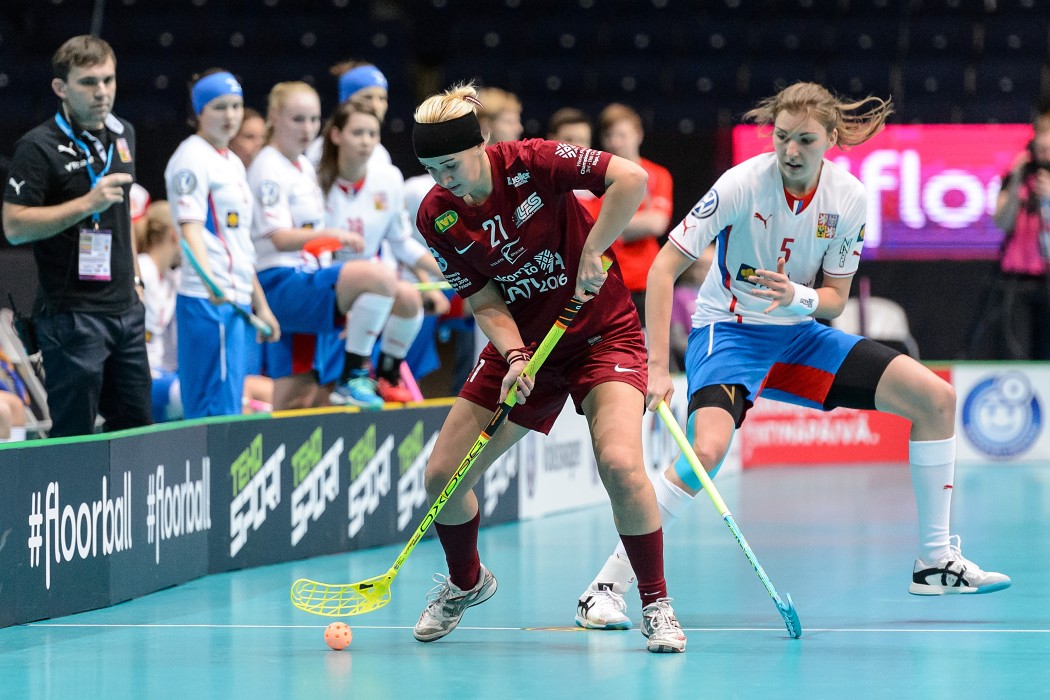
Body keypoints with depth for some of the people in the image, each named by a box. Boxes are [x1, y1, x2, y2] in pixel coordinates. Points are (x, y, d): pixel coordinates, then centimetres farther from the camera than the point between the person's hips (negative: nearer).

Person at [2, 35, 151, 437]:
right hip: (72, 312, -7)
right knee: (74, 437, -4)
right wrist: (86, 204, -23)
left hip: (125, 310, 7)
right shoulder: (38, 147, -11)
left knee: (136, 427, 11)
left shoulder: (123, 134, 11)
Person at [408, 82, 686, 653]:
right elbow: (486, 303, -7)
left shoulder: (531, 162, -20)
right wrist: (515, 357, -23)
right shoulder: (436, 218, -9)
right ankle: (466, 582, 31)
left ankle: (656, 605, -9)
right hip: (522, 344, 4)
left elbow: (632, 178, -25)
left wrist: (591, 251, -24)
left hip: (602, 333, -4)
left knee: (619, 463, -27)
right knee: (441, 477, -1)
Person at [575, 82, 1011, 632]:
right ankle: (605, 588, -23)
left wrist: (799, 297, -27)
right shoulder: (744, 183, -22)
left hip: (799, 333, 5)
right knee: (706, 448, -34)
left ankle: (935, 561, 10)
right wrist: (657, 368, -26)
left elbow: (835, 299, -2)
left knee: (936, 398, -2)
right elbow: (665, 266, -21)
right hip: (728, 331, -5)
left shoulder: (848, 198, -9)